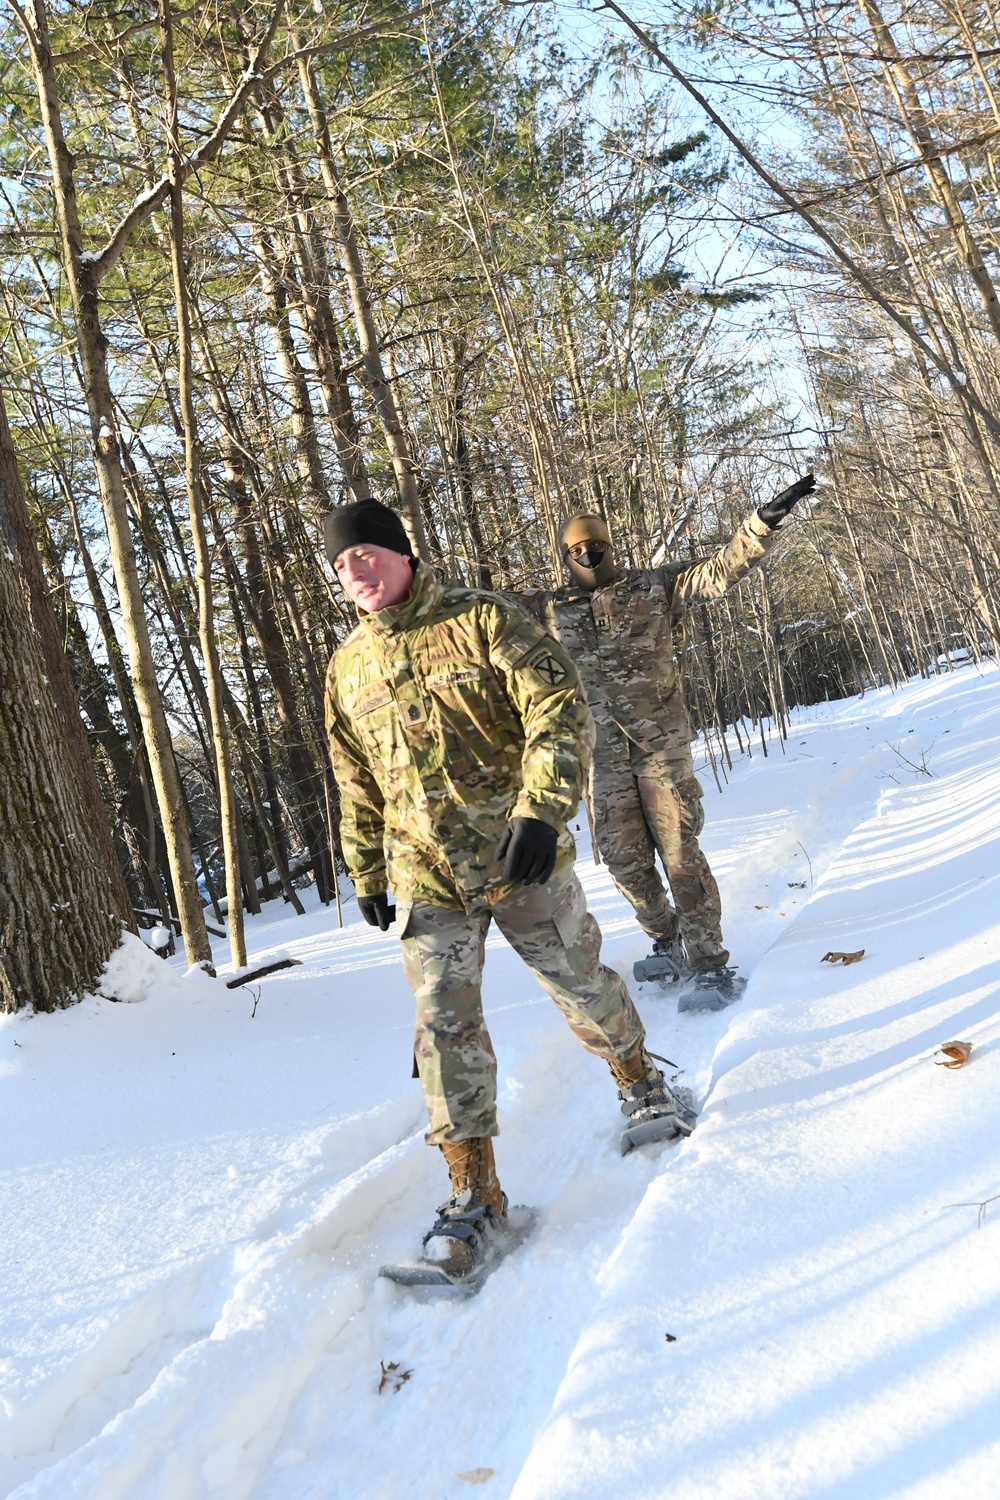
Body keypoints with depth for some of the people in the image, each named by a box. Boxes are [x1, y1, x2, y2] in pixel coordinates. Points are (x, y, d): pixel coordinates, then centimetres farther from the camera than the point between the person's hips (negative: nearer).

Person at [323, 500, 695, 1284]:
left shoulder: (480, 620, -6)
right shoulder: (347, 669, 9)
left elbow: (560, 709, -14)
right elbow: (357, 788, 18)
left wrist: (541, 811, -24)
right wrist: (367, 874, 18)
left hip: (522, 855, -3)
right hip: (426, 875, 3)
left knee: (581, 984, 13)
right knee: (445, 1022, -2)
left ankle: (643, 1085, 41)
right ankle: (474, 1190, 10)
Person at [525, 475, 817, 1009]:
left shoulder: (653, 588, 2)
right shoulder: (549, 611, 7)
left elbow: (721, 569, -4)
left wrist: (764, 520, -17)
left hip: (662, 744, -3)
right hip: (605, 756, 3)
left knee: (679, 852, -6)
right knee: (624, 859, 8)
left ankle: (711, 965, 1)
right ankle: (668, 943, 30)